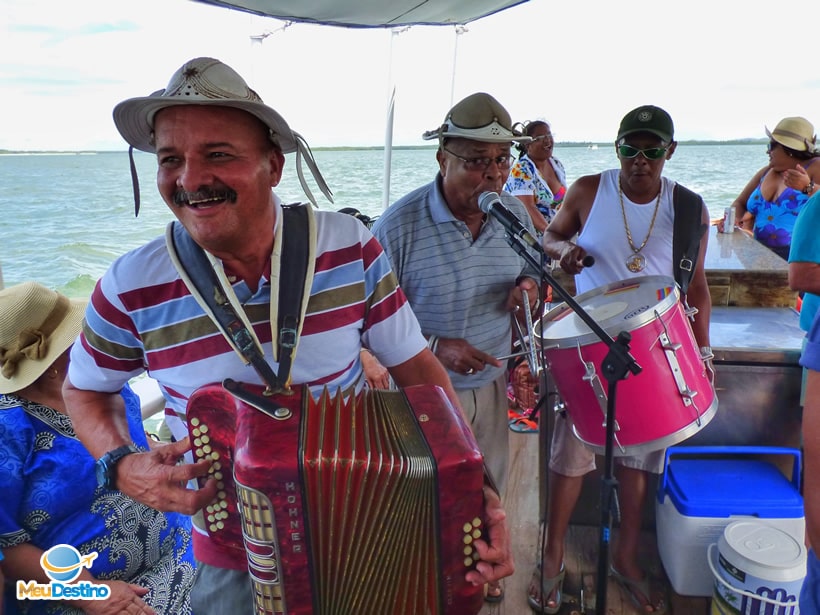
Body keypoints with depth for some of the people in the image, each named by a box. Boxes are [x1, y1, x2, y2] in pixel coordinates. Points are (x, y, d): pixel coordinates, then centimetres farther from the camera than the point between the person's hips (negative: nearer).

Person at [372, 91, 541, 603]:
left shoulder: (514, 212, -6)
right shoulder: (399, 226, -23)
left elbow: (532, 267, 10)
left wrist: (527, 283, -14)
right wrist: (435, 347, -28)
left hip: (493, 382, 5)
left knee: (489, 486, 26)